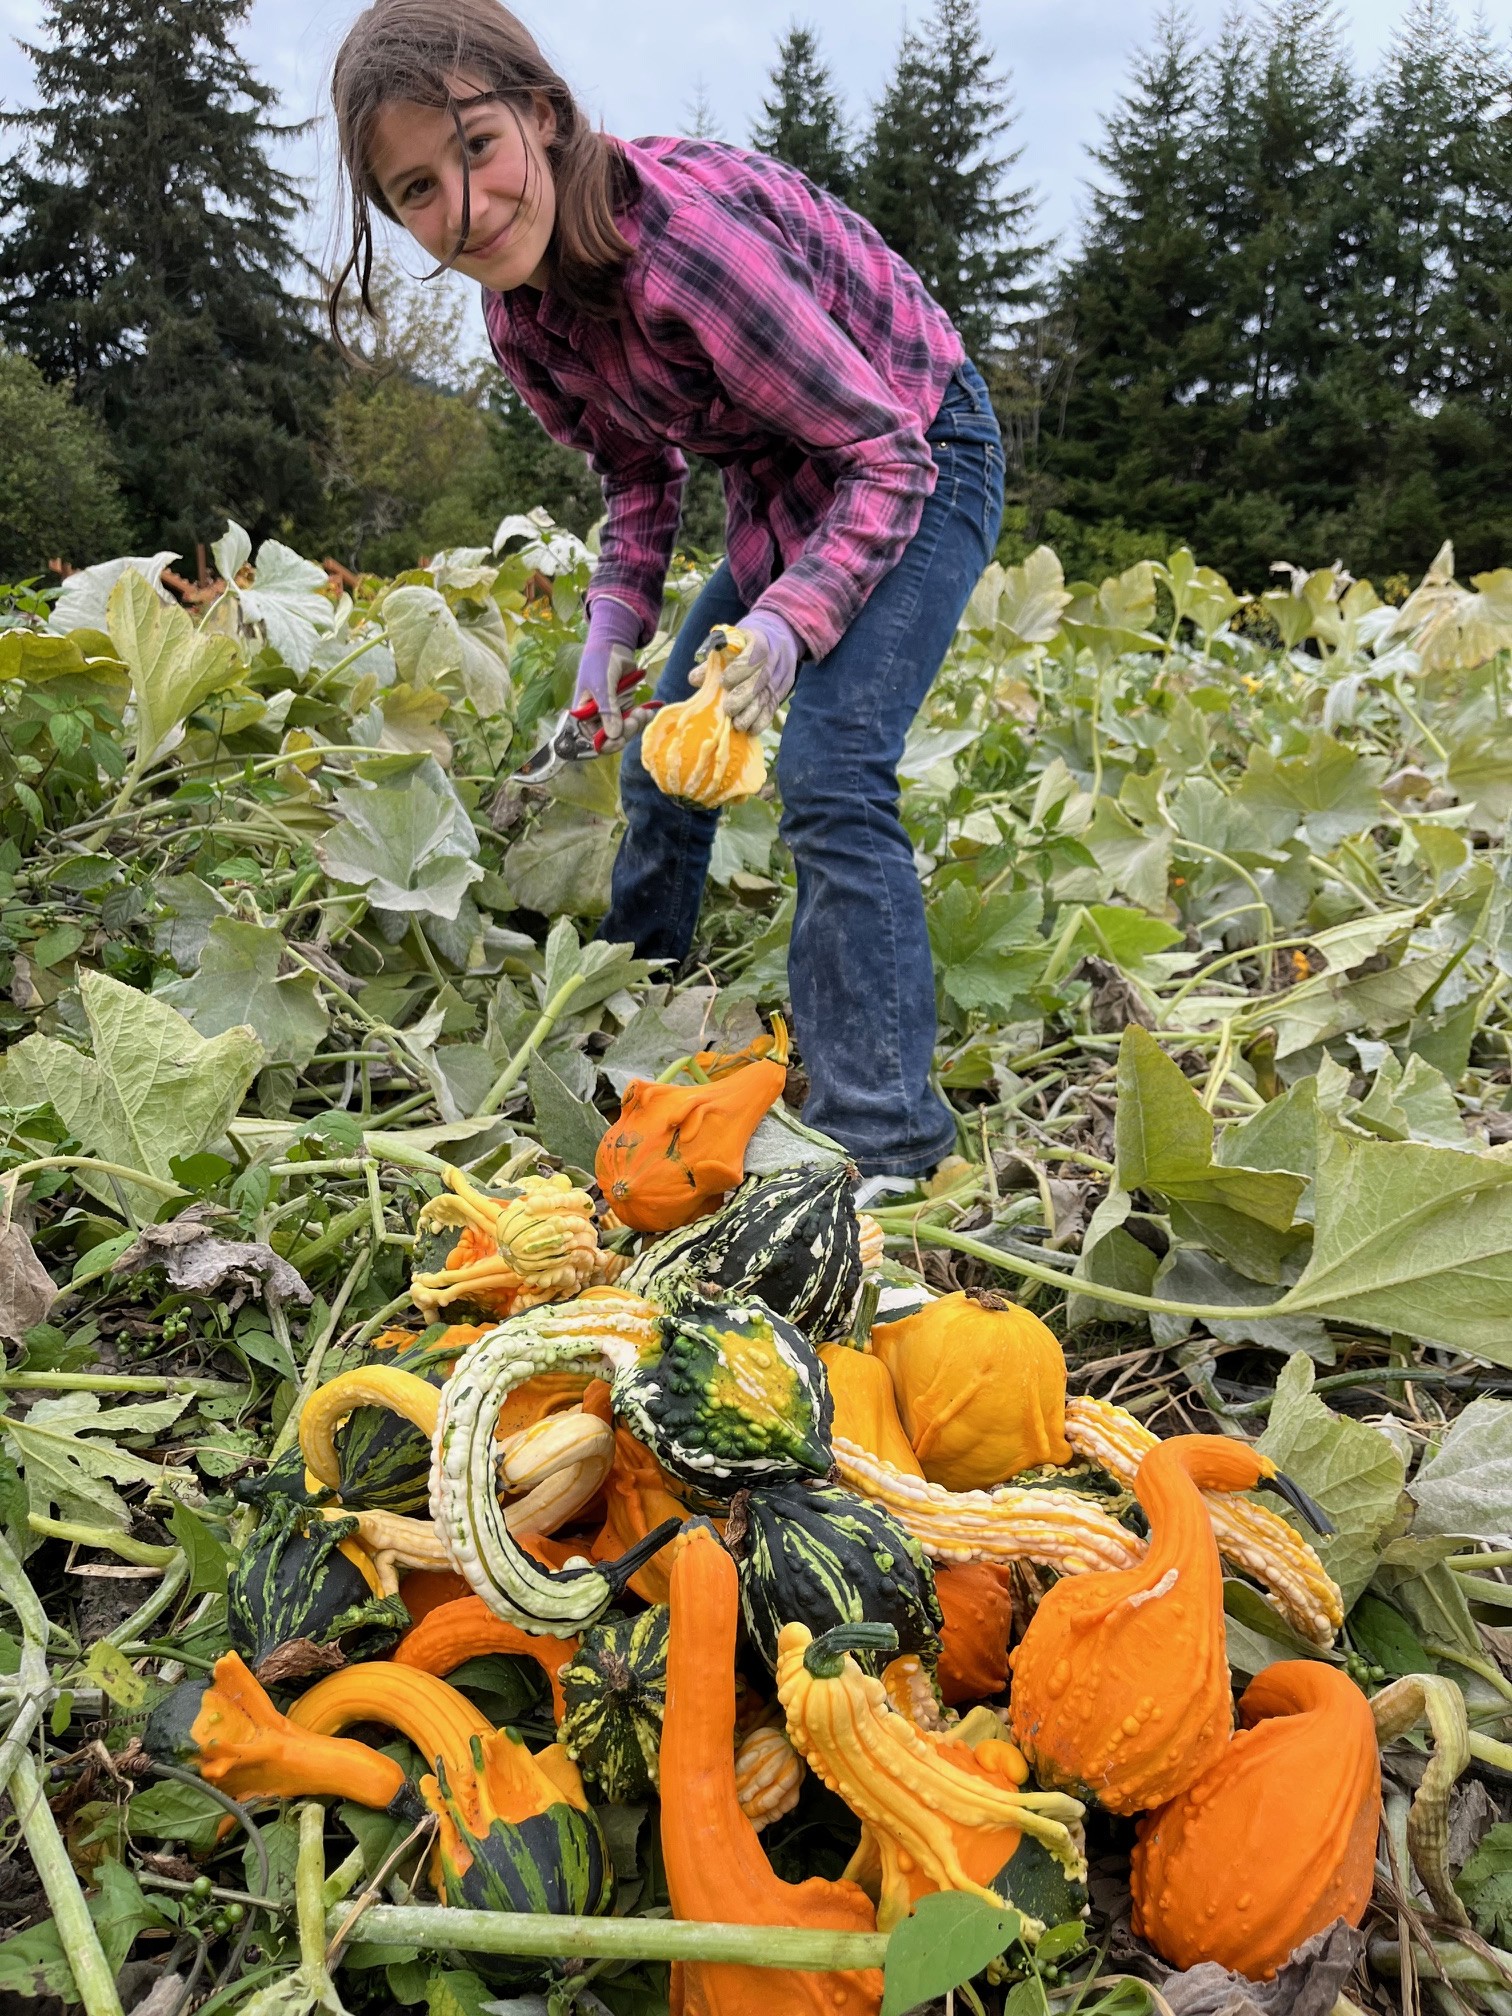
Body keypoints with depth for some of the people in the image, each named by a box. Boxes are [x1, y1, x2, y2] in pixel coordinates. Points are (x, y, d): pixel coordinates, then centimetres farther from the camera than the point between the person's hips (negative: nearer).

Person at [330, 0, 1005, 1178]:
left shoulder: (684, 235, -33)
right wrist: (617, 616, -10)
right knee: (662, 763, 10)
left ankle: (885, 1141, -19)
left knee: (829, 774, -26)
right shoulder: (520, 307, -8)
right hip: (781, 490, 8)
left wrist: (792, 618, -42)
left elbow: (885, 456, -28)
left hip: (915, 459, -8)